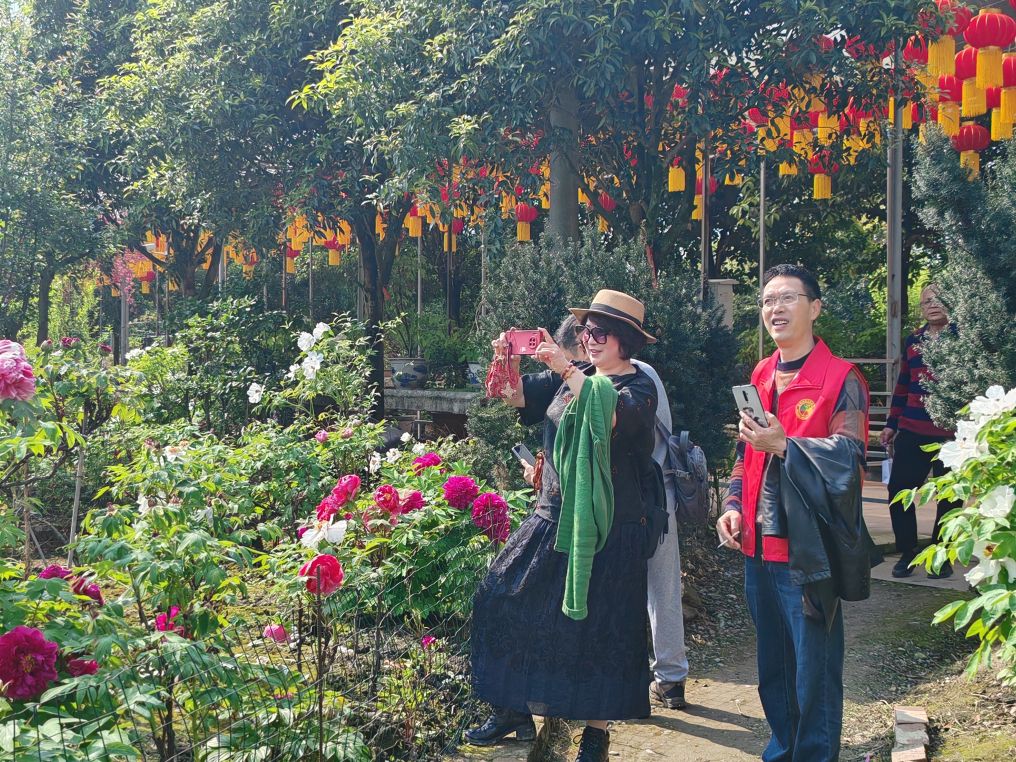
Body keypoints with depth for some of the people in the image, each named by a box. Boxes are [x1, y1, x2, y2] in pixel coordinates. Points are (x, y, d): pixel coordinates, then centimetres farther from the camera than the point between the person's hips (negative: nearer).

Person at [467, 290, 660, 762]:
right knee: (503, 599, 4)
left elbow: (610, 416, -28)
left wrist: (565, 369, -33)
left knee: (596, 626, -1)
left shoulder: (639, 388, -6)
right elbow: (519, 397, 0)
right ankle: (514, 710, 16)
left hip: (607, 531, -6)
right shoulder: (572, 379, 11)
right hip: (552, 520, 6)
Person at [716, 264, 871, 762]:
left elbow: (848, 457, -17)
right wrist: (734, 506, 6)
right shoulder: (760, 377, 12)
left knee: (814, 666, 1)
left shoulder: (841, 379, -9)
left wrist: (784, 445, -29)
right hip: (759, 547, 7)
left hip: (808, 549, -7)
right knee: (772, 663, 18)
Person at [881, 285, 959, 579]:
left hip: (949, 432, -4)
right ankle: (907, 553, 16)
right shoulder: (913, 340, 13)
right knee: (898, 488, 1)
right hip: (912, 430, 4)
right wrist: (892, 423, 18)